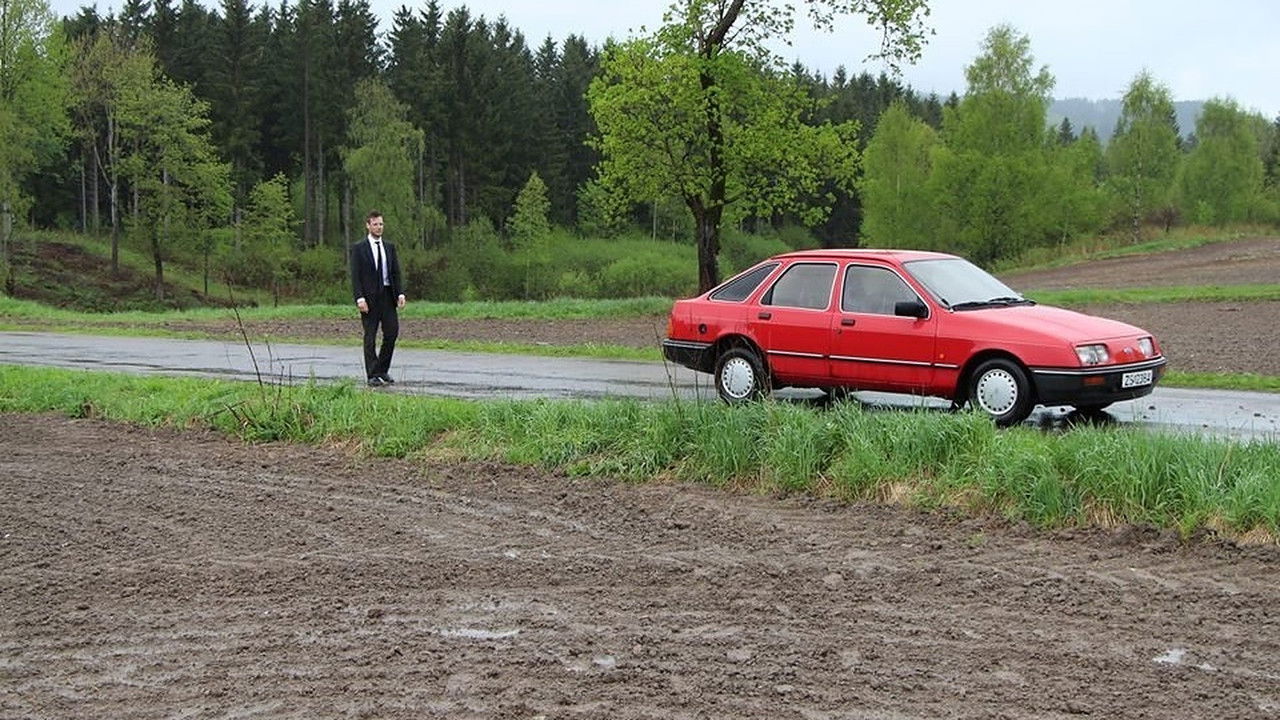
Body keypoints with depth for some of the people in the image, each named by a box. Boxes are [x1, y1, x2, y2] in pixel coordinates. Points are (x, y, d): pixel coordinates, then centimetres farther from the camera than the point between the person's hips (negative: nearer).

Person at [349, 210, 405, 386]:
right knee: (370, 337, 0)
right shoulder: (359, 248, -1)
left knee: (392, 332, 0)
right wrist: (359, 298, -16)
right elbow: (355, 276, -6)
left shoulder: (390, 247, 13)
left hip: (387, 296, 4)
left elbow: (396, 273, 13)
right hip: (369, 297, -4)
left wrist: (400, 293, 0)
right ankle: (373, 376, 3)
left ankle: (383, 370, 15)